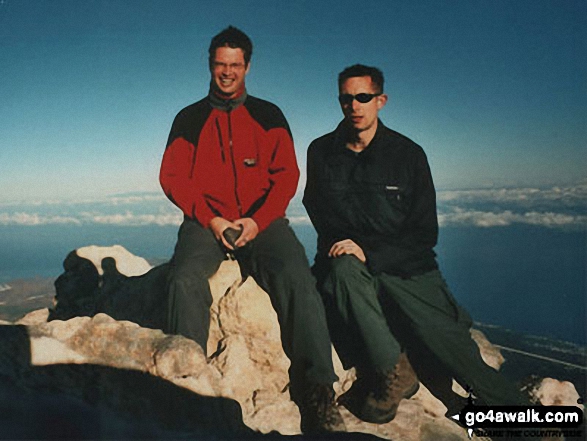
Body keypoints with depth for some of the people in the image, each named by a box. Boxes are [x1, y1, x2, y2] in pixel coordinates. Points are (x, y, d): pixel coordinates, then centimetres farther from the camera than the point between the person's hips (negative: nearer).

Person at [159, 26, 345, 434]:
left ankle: (318, 393, -27)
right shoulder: (189, 119, 16)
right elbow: (173, 177, 7)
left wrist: (257, 221, -11)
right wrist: (210, 219, -9)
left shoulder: (268, 116, 15)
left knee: (298, 278, -28)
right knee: (187, 279, -31)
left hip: (262, 221, 0)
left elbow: (286, 175, 5)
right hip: (206, 221, 1)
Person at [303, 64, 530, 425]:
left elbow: (425, 233, -2)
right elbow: (319, 216, 17)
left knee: (451, 345, -21)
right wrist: (343, 250, -2)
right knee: (343, 267, -35)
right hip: (346, 261, 1)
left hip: (405, 267, -1)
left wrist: (370, 253, -16)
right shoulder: (321, 152, 6)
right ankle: (394, 372, -27)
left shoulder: (408, 154, 1)